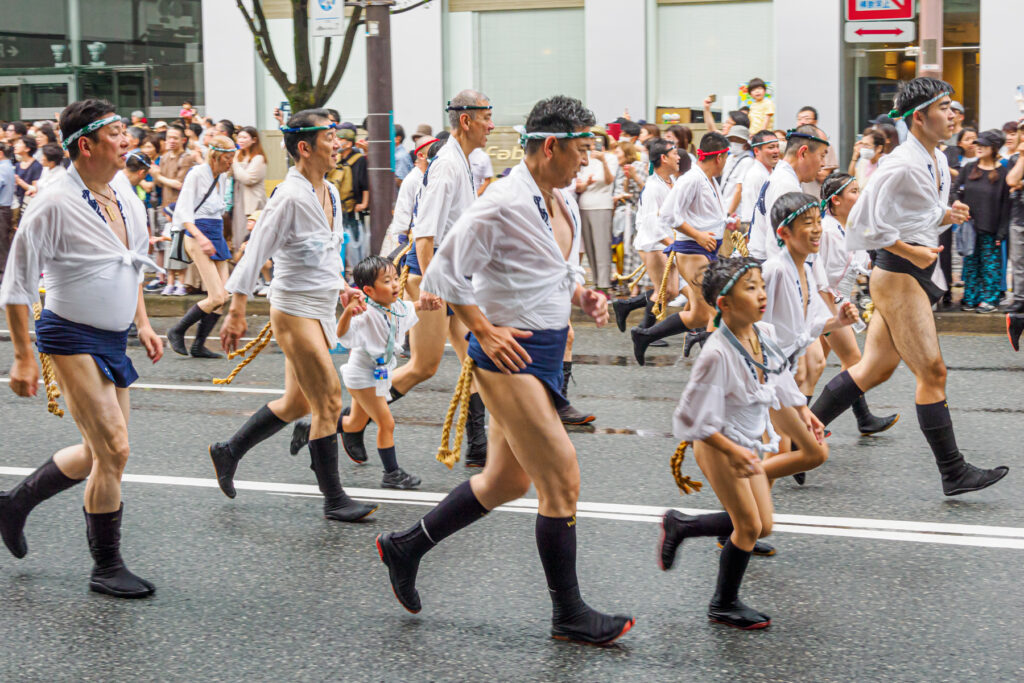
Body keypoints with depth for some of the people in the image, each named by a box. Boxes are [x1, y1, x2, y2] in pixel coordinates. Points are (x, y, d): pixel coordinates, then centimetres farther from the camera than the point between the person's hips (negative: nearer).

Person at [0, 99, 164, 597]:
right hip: (72, 337, -8)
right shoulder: (54, 205, -18)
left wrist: (142, 324, 13)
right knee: (113, 449, -10)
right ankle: (106, 568, 4)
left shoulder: (124, 194, 5)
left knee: (98, 453, 14)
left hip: (113, 339, 8)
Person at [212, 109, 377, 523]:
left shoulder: (329, 193, 9)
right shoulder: (289, 197, -18)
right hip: (295, 309, -9)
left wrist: (341, 285, 14)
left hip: (320, 309, 9)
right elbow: (255, 253, -18)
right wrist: (236, 312, -19)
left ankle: (229, 451, 33)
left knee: (298, 402, 17)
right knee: (329, 403, -6)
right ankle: (334, 500, 4)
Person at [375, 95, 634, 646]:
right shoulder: (503, 205, -18)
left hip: (543, 353, 10)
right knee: (562, 480, -7)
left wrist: (582, 295, 5)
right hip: (509, 354, -10)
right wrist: (484, 331, -16)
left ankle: (405, 548, 34)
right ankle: (568, 615, 5)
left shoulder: (563, 204, 12)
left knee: (507, 480, 18)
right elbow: (445, 273, -17)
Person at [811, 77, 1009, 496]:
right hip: (898, 276, -10)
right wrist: (910, 251, -16)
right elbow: (862, 222, -17)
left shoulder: (938, 162, 14)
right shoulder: (902, 165, -17)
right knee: (932, 372, -6)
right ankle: (954, 473, 0)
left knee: (875, 369, 11)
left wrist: (947, 215, 4)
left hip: (915, 275, 10)